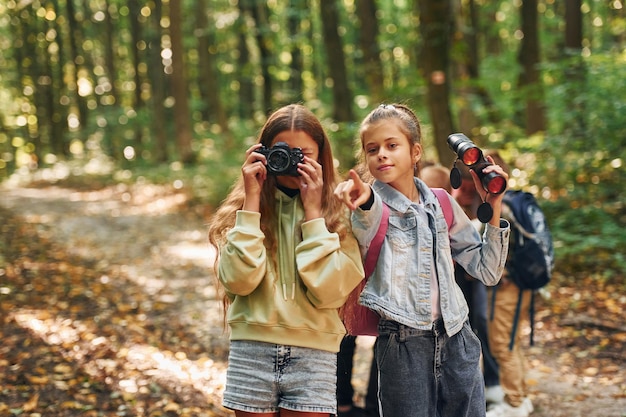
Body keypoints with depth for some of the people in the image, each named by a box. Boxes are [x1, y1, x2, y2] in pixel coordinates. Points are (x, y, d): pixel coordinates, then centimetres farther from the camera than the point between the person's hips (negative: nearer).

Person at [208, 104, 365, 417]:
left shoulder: (337, 214, 2)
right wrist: (252, 200, -9)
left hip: (313, 355, 0)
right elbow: (238, 280, -12)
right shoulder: (242, 209, 4)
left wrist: (313, 212, -9)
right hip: (252, 351, 1)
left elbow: (329, 292, -11)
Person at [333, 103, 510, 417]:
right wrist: (365, 203, -51)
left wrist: (493, 208, 2)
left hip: (456, 341, 4)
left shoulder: (440, 204, 9)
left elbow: (487, 272, 11)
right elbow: (365, 235, -29)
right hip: (402, 344, -4)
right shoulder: (368, 205, -2)